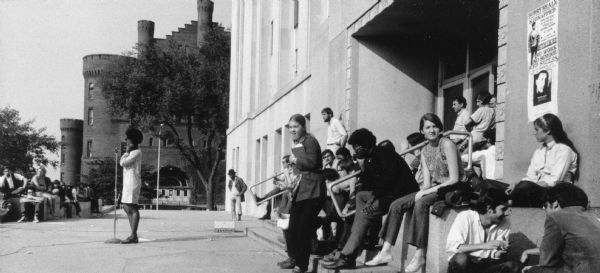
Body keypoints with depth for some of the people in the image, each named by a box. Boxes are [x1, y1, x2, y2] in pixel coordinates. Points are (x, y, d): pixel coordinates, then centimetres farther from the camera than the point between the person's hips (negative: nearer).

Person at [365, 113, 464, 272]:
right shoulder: (425, 151, 12)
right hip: (434, 190, 7)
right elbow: (427, 182, 8)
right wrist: (423, 191, -15)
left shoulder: (447, 144, -10)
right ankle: (386, 251, -12)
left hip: (453, 190, -7)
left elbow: (454, 179, -16)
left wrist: (429, 190, -20)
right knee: (397, 205, -9)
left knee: (421, 204, -34)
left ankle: (420, 255, -30)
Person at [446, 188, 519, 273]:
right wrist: (483, 246, -34)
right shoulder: (465, 217, -16)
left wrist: (499, 253, -26)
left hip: (486, 265, 4)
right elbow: (451, 247, -27)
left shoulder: (505, 224, -3)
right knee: (461, 258, -37)